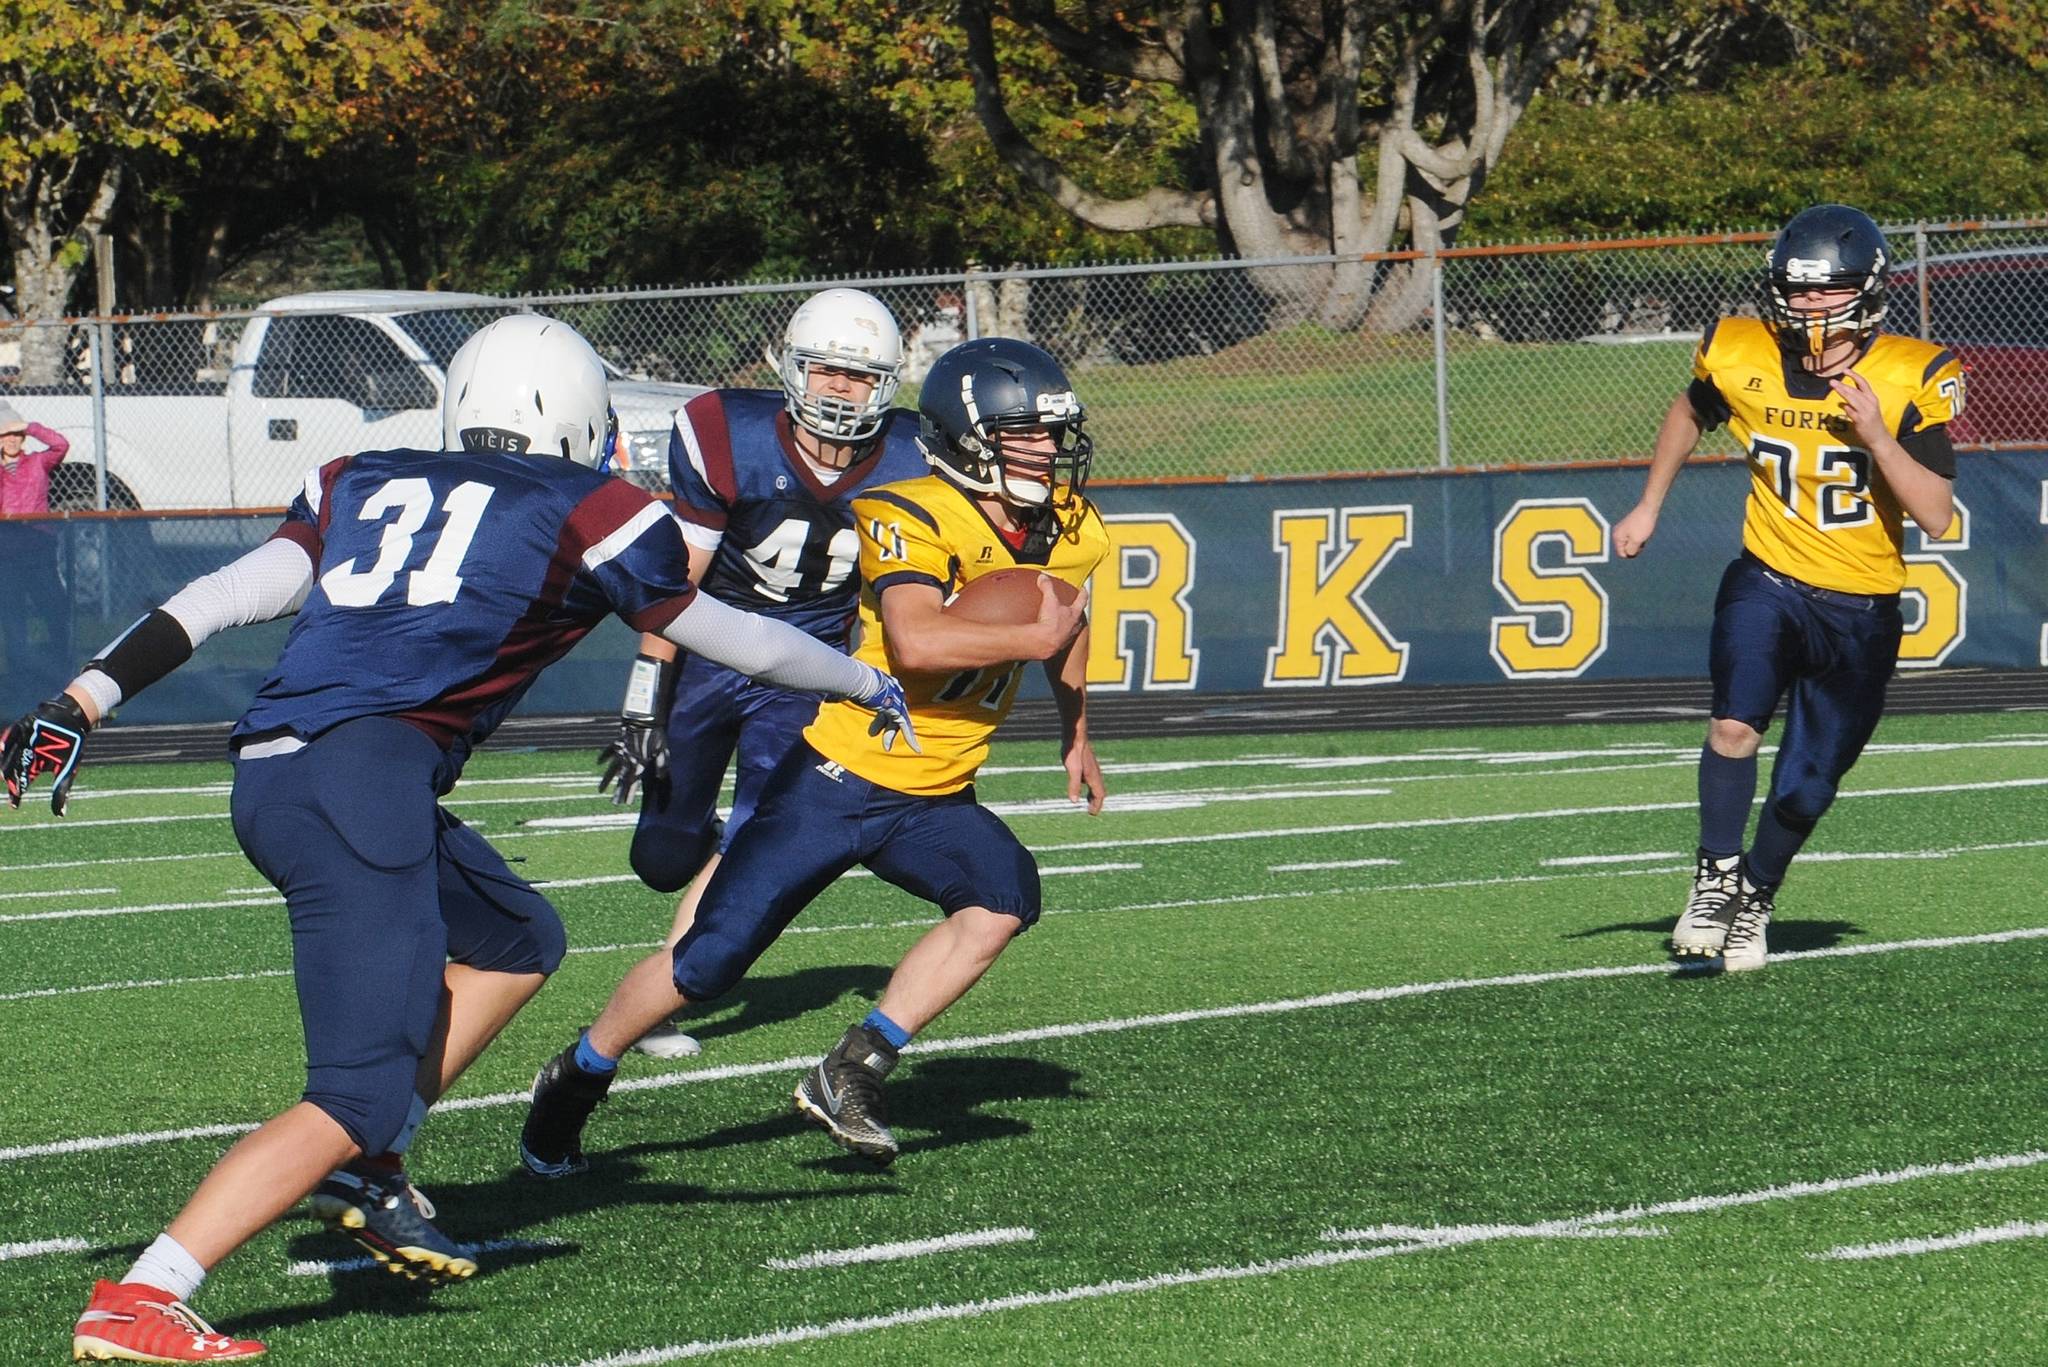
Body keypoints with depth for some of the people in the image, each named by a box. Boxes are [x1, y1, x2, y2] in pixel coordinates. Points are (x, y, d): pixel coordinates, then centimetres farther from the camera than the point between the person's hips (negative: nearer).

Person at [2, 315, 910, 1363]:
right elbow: (733, 641, 23)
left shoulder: (362, 486, 23)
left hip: (266, 774, 7)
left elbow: (221, 598, 11)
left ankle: (366, 1171, 15)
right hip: (362, 774, -7)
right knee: (361, 1095, -9)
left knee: (517, 943, 25)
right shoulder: (590, 514, 10)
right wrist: (868, 684, 39)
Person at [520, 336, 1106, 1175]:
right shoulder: (914, 520, -22)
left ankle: (852, 1072, -14)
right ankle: (577, 1079, 23)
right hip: (839, 776, -6)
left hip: (933, 799, 6)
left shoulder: (1067, 533, 1)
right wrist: (1028, 637, -30)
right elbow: (914, 641, -40)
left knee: (1004, 896, -23)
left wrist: (1076, 733, 34)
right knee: (707, 963, -2)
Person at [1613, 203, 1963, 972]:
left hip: (1862, 609, 0)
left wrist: (1875, 436, -30)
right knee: (1734, 725, -25)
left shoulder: (1912, 379, -15)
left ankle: (1757, 895, 33)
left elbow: (1936, 517, -19)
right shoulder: (1740, 359, -8)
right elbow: (1690, 414, 17)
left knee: (1807, 785, 6)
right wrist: (1648, 507, 19)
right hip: (1768, 581, 1)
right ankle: (1715, 880, -7)